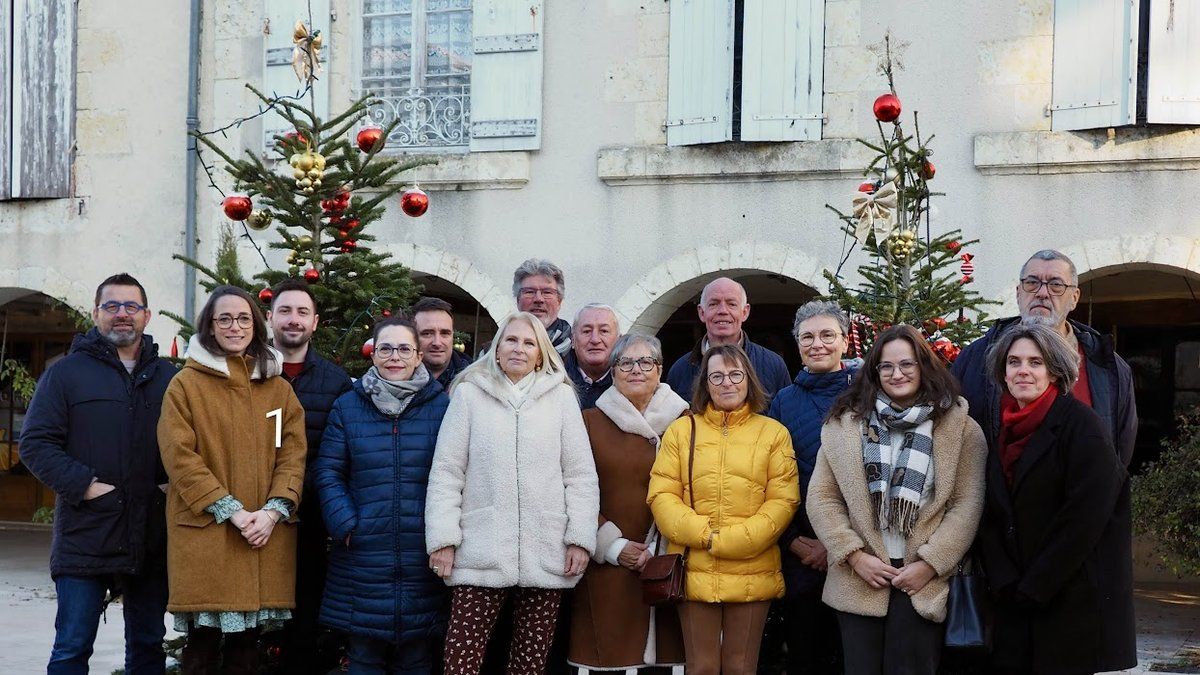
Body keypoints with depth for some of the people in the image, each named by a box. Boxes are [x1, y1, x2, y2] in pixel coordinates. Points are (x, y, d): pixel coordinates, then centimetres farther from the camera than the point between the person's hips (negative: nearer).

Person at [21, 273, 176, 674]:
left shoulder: (168, 377, 13)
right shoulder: (67, 373, 3)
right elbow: (36, 443, -3)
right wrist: (85, 486, -13)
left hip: (152, 541, 3)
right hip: (84, 539, -3)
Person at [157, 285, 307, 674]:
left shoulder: (279, 389, 14)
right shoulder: (187, 384, 2)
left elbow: (293, 453, 8)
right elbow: (179, 456, -6)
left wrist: (273, 511, -9)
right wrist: (232, 511, -13)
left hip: (265, 537, 3)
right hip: (204, 534, -3)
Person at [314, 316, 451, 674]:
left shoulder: (441, 406, 3)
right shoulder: (348, 406, 5)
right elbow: (327, 472, 4)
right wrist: (346, 524, -9)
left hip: (422, 561, 0)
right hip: (363, 560, 1)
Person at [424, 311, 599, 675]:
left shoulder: (561, 395, 8)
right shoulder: (469, 393, 5)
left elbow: (581, 475, 7)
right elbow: (446, 473, 4)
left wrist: (580, 538, 0)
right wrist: (443, 537, -3)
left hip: (546, 555, 1)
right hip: (481, 553, -1)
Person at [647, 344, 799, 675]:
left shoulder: (774, 433, 6)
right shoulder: (681, 430, 8)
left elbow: (783, 501, -1)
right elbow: (662, 495, 2)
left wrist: (729, 540, -13)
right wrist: (703, 534, -14)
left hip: (753, 574, 0)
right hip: (695, 573, 0)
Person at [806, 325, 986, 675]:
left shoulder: (961, 428, 2)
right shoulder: (844, 423, 7)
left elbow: (967, 504, -2)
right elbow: (822, 498, 4)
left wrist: (930, 564, -10)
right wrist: (855, 556, -6)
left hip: (924, 582, -1)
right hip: (858, 579, 2)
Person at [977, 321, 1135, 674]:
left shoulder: (1080, 423, -8)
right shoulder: (1005, 433, 12)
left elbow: (1085, 517, -16)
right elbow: (992, 519, 8)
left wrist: (1034, 588, -14)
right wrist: (1006, 584, -7)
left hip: (1077, 601, -6)